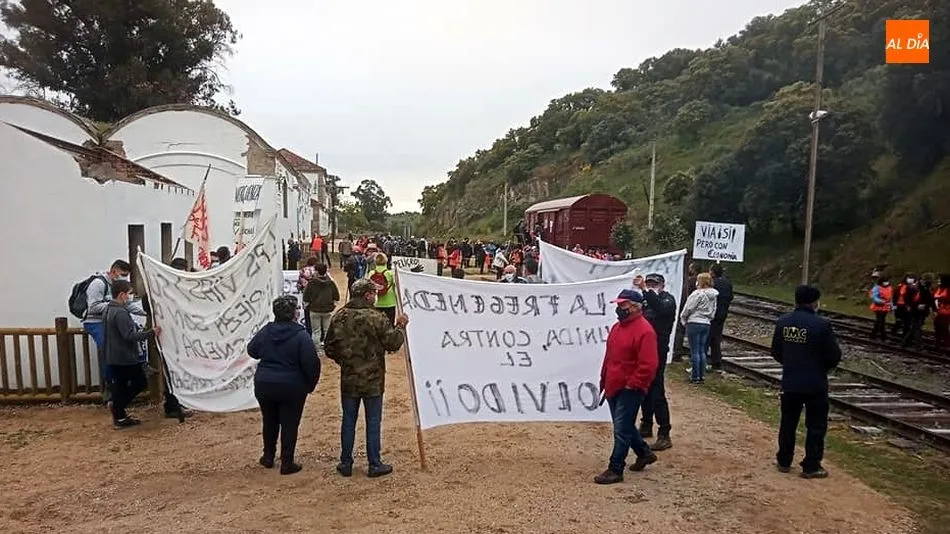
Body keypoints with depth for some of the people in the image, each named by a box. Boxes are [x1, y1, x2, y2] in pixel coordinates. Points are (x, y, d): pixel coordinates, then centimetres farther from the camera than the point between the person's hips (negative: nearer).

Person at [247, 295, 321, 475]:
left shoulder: (265, 332, -3)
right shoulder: (301, 336, -17)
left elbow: (252, 350, 12)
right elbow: (311, 363, -20)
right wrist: (311, 384, -5)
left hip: (264, 385, 4)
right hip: (292, 388, -4)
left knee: (269, 422, 22)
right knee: (290, 425, 8)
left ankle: (268, 457, 35)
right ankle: (287, 463, 13)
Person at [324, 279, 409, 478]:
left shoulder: (339, 317, -1)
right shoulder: (376, 318, -16)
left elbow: (329, 348, 4)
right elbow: (393, 343, -15)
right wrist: (400, 326, 1)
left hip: (348, 380, 4)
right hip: (372, 381, -4)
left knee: (348, 422, 14)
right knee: (373, 423, 7)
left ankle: (345, 464, 23)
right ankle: (375, 465, 16)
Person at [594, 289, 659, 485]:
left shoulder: (644, 331, -18)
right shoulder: (617, 327, 11)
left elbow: (648, 365, -22)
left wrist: (631, 385, -19)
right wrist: (604, 380, 16)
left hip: (630, 390, -9)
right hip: (613, 387, 9)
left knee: (621, 430, -3)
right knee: (624, 426, 20)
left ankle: (615, 470, 6)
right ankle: (645, 453, 39)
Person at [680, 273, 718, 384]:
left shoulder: (698, 294, -15)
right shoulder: (713, 295, 10)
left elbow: (688, 309, -11)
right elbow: (713, 312, 15)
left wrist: (683, 319, 4)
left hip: (694, 323, -8)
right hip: (706, 324, 8)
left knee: (694, 351, -1)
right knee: (702, 351, 14)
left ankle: (695, 376, 2)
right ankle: (702, 375, 18)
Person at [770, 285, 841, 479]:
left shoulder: (783, 322, -2)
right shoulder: (821, 325, -17)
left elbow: (775, 352, 6)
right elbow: (834, 356, -11)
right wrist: (823, 368, 9)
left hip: (789, 383, 5)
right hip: (815, 384, -4)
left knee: (788, 422, 15)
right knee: (816, 426, 8)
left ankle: (784, 461, 25)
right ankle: (811, 467, 13)